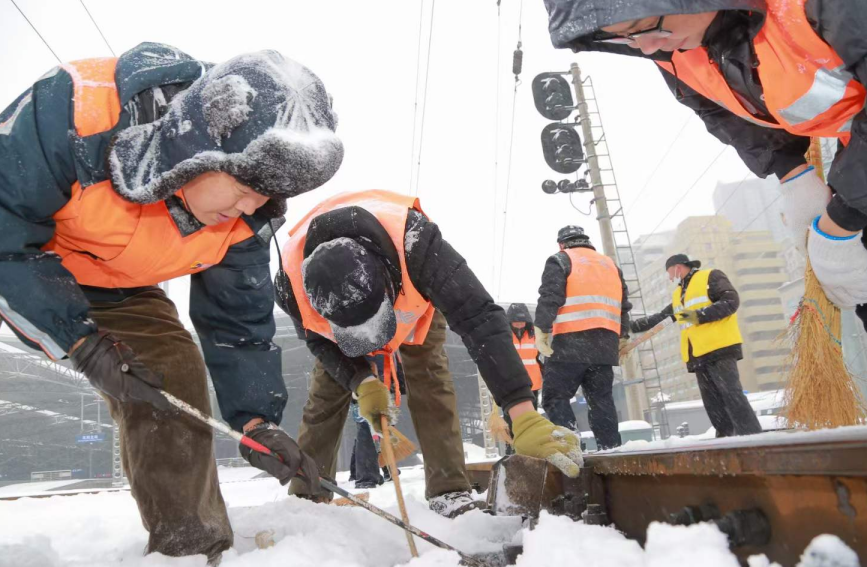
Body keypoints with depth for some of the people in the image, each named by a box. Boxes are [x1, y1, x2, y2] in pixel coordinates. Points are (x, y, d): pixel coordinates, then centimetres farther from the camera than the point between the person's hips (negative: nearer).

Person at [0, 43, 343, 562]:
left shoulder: (244, 218, -20)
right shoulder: (79, 110, -36)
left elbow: (238, 317, -7)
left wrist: (256, 417, -12)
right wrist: (80, 340, -30)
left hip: (113, 286, 4)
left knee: (174, 373, -9)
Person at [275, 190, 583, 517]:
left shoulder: (413, 243, -50)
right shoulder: (293, 280, -40)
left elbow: (480, 319, -51)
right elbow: (319, 341, -18)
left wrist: (524, 416, -57)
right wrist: (362, 383, -36)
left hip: (415, 298, -1)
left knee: (429, 380, -16)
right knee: (326, 392, -3)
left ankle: (452, 495, -10)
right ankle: (304, 496, 11)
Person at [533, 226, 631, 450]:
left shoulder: (560, 260, 5)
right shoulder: (610, 265, 23)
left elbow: (550, 297, -9)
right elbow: (624, 305, 22)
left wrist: (541, 331, -12)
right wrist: (622, 337, 27)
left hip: (570, 342, -6)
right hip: (605, 344, 6)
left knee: (555, 396, -3)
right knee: (601, 398, 12)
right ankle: (610, 447, 8)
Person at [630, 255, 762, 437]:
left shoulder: (710, 277, 1)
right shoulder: (677, 295, 24)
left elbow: (731, 301, -11)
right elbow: (658, 318, 27)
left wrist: (700, 315, -18)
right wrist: (630, 326, 24)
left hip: (719, 349, -8)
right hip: (698, 355, 8)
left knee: (732, 395, -13)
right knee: (713, 403, 5)